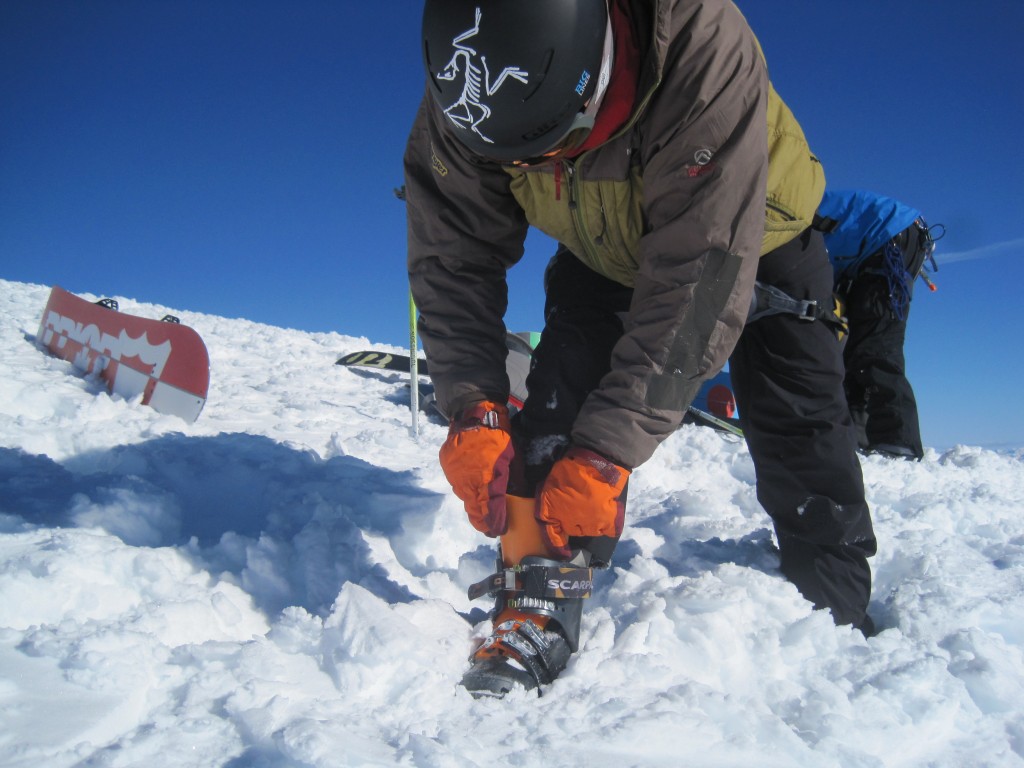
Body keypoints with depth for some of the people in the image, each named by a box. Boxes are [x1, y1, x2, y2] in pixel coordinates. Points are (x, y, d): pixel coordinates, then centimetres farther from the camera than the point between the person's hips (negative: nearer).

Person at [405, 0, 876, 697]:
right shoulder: (465, 98, -27)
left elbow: (701, 281, -43)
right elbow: (453, 261, -21)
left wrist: (608, 451, -44)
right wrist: (474, 409, -34)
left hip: (756, 247, -2)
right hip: (604, 255, 3)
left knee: (802, 438, -7)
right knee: (559, 411, -19)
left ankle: (841, 619, 13)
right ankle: (537, 607, -9)